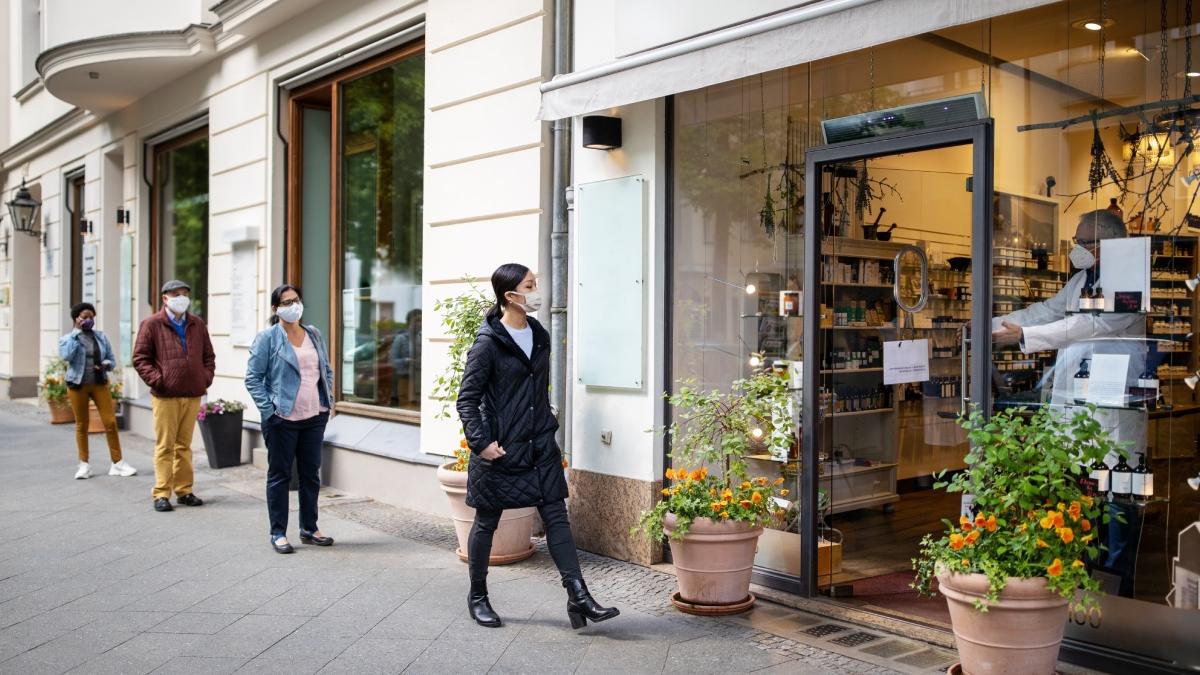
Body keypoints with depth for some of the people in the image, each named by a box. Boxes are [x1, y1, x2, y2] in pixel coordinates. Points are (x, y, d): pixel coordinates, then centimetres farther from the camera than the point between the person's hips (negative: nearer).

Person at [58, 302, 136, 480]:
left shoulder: (101, 336, 10)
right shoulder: (67, 339, 3)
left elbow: (112, 359, 13)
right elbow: (66, 356, -18)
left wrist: (106, 364, -11)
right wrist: (77, 332, -11)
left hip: (99, 384, 2)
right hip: (77, 385, -2)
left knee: (110, 422, -6)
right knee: (81, 425, 4)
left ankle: (117, 462, -1)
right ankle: (84, 464, 15)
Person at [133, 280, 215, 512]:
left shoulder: (197, 324, 13)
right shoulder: (152, 324, -1)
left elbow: (208, 355, 19)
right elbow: (140, 358, -2)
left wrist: (206, 378, 6)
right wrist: (157, 380, -11)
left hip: (193, 395, 4)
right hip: (165, 396, -4)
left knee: (184, 445, 11)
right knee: (164, 446, -1)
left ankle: (184, 490, 17)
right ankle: (162, 494, 3)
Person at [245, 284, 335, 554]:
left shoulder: (314, 335, 11)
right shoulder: (267, 338, -5)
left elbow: (327, 370, 19)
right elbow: (253, 378, -7)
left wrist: (328, 400, 9)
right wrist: (269, 409, -12)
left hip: (315, 417, 5)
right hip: (282, 419, -5)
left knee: (311, 474, 12)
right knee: (279, 475, 4)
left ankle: (309, 529, 23)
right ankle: (278, 533, 12)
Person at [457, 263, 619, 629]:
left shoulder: (540, 335, 9)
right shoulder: (488, 342, -12)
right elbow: (467, 398, -11)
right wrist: (481, 443, -18)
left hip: (540, 447, 6)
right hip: (500, 449, -6)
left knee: (557, 517, 1)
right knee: (486, 523, 9)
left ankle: (579, 596, 2)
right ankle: (477, 596, 26)